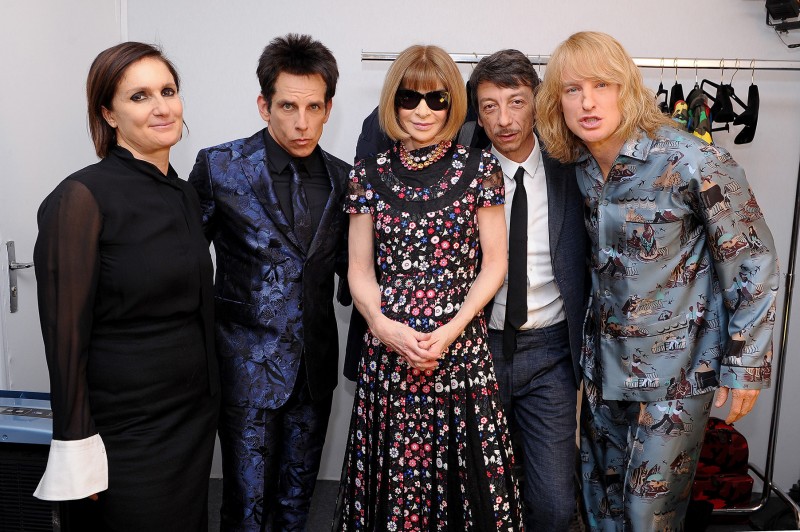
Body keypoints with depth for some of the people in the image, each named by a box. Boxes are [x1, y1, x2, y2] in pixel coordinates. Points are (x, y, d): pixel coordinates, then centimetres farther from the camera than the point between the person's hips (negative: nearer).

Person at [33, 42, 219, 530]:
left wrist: (209, 404, 14)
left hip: (195, 417, 7)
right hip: (126, 430, -6)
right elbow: (65, 332, -15)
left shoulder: (186, 195, 5)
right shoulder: (83, 197, -15)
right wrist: (78, 448, -14)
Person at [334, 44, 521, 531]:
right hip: (388, 351, 1)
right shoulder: (370, 175, 6)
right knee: (394, 478, 8)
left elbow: (494, 264, 1)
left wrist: (449, 331, -11)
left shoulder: (480, 169, 2)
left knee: (463, 471, 6)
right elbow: (360, 270, 6)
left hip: (462, 351, -1)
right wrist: (385, 326, -12)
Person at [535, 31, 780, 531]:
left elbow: (753, 263, -13)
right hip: (605, 359, 5)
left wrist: (746, 365, -9)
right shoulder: (577, 164, -3)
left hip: (676, 367, -5)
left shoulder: (694, 161, -20)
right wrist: (589, 343, 10)